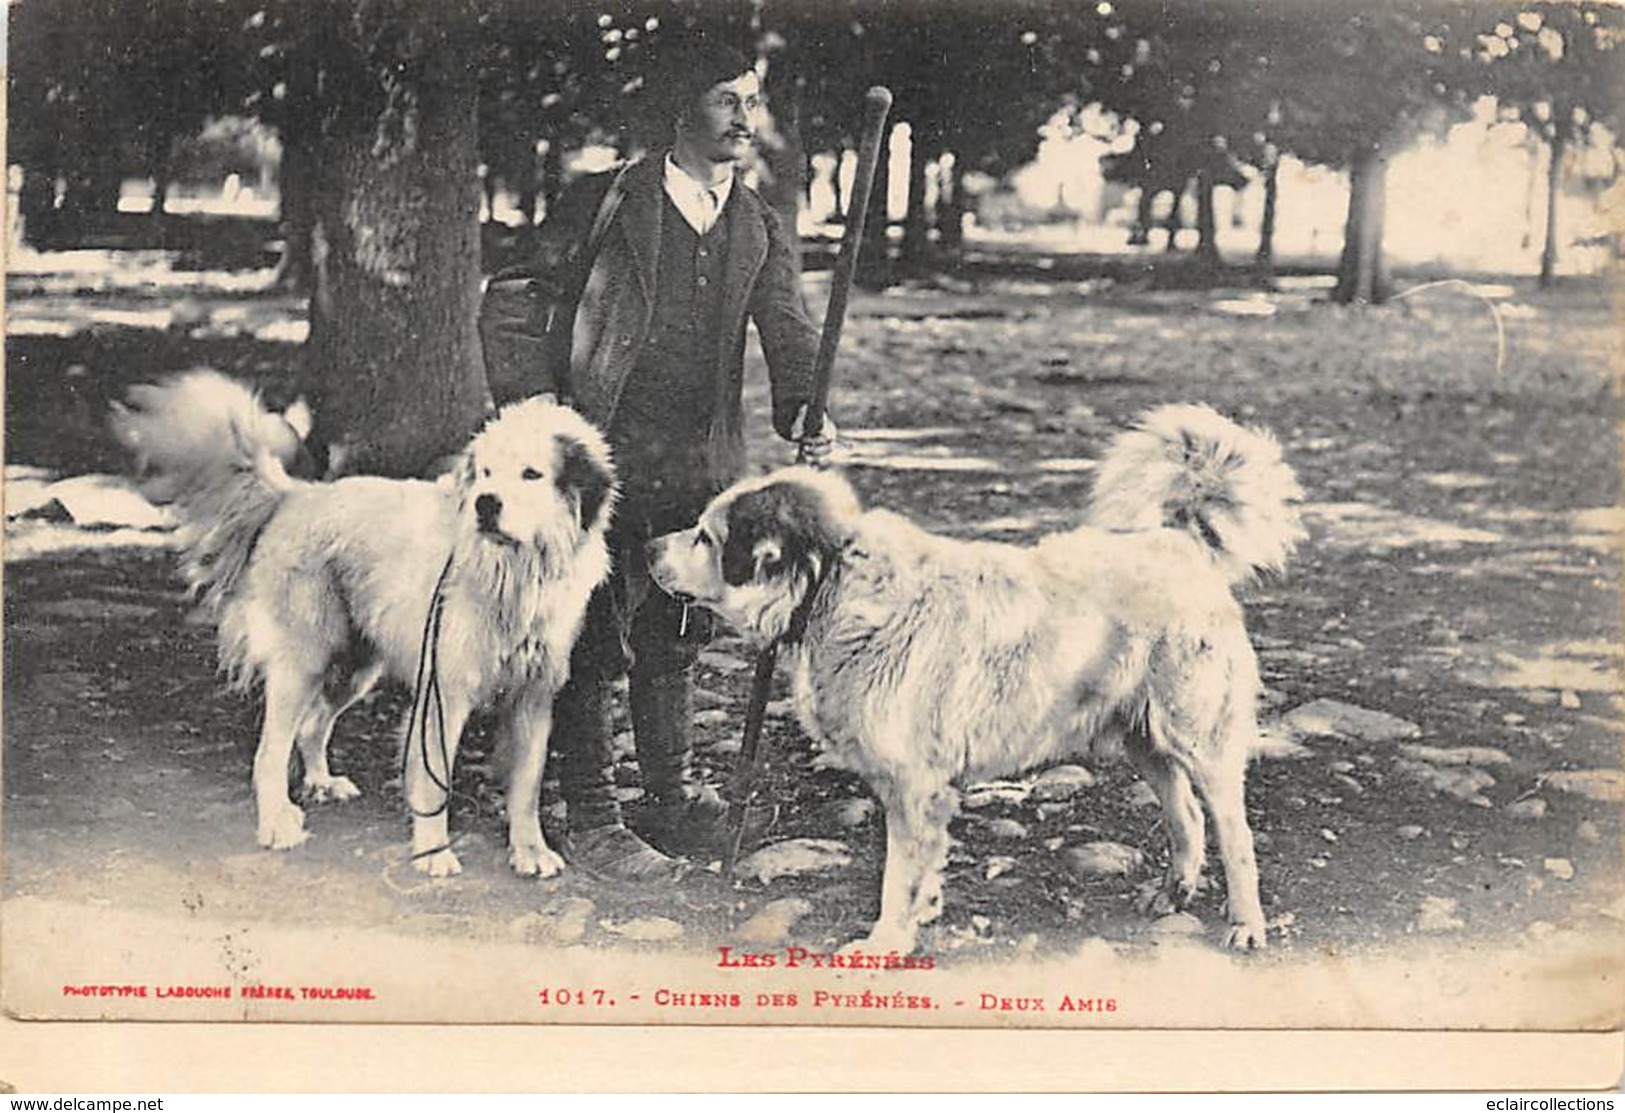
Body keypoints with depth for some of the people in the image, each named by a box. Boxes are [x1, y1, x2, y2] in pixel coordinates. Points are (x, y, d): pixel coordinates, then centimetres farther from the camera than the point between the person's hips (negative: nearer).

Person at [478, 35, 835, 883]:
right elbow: (512, 301, -1)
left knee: (676, 642, 15)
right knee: (593, 646, 0)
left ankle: (673, 803, 28)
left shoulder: (759, 230, 11)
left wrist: (805, 415, -19)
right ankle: (589, 822, 9)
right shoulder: (607, 203, -3)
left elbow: (789, 332, 1)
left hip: (702, 471, 5)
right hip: (604, 462, -5)